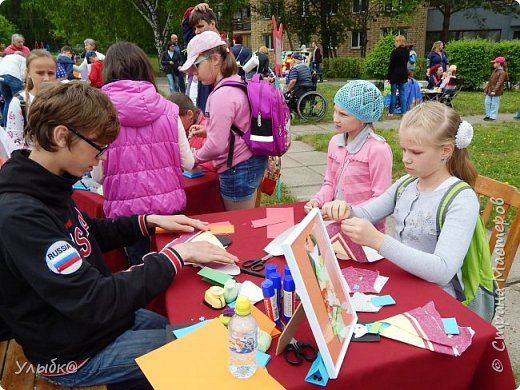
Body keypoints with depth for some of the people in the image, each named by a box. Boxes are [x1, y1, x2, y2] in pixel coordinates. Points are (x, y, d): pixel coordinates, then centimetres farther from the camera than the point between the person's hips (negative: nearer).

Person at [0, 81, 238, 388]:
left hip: (99, 317, 8)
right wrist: (177, 255, -27)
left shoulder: (46, 187, -3)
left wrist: (149, 221, 2)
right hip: (76, 353, -8)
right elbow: (97, 303, -33)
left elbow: (89, 234, 14)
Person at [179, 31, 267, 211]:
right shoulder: (237, 84, 7)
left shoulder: (222, 95, -22)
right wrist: (209, 130, 10)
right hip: (252, 162, 9)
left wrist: (194, 158, -6)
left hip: (238, 169, -9)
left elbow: (216, 146, -24)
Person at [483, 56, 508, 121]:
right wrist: (486, 89, 18)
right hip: (490, 91, 8)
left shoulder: (502, 72, -13)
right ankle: (488, 115, 23)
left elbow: (499, 82, -22)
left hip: (496, 92, -8)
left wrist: (494, 90, -30)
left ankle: (493, 117, 7)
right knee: (487, 102, 11)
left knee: (494, 104, -1)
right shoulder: (495, 71, 13)